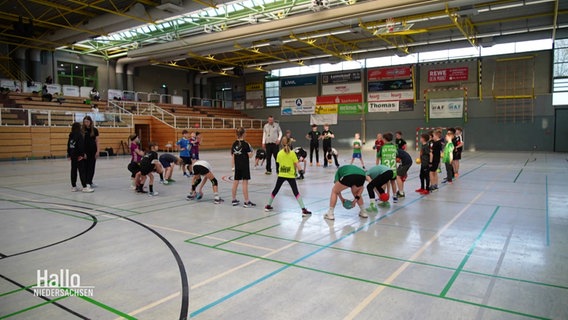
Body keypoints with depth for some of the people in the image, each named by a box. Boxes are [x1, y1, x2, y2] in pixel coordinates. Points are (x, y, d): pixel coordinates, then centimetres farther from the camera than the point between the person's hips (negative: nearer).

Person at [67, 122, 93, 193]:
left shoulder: (71, 135, 10)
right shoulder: (79, 135, -12)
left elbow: (68, 145, 13)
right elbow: (81, 146, -19)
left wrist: (69, 154, 18)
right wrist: (82, 154, -18)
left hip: (72, 155, 8)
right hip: (78, 155, -7)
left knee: (73, 170, 12)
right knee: (82, 171, -7)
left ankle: (73, 187, 17)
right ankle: (85, 187, -8)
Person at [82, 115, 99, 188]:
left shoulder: (95, 130, 0)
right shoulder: (82, 130, 1)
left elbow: (97, 141, 2)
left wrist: (98, 151, -6)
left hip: (93, 150, 0)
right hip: (85, 150, 0)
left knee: (91, 166, 1)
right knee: (86, 166, 2)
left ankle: (89, 182, 6)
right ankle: (88, 182, 9)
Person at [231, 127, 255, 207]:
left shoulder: (234, 144, 4)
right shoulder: (245, 144, -13)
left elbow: (233, 155, 8)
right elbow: (250, 155, -13)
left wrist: (234, 166, 15)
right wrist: (251, 151, 8)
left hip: (237, 166, 6)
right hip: (245, 166, -6)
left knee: (235, 182, 11)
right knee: (245, 183, -3)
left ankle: (234, 200, 20)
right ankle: (246, 202, 0)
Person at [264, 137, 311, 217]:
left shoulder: (279, 153, 1)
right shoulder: (292, 153, -7)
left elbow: (279, 163, 4)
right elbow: (296, 164, -9)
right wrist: (300, 170, 0)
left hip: (281, 175, 3)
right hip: (290, 175, -3)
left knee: (275, 190, 17)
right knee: (296, 192, -5)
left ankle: (268, 206, 30)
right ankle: (304, 210, -9)